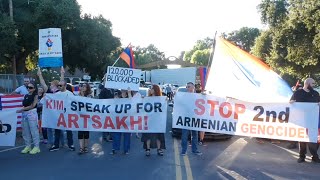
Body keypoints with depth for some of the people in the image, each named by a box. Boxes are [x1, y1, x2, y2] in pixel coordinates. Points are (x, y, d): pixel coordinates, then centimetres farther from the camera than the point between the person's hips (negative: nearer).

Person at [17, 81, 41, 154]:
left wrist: (21, 110, -9)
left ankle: (36, 147, 2)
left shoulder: (35, 96, -4)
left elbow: (32, 106, -10)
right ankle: (28, 146, 22)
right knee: (25, 131, 11)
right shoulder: (26, 95, 15)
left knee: (34, 130, -5)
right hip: (24, 114, 7)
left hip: (32, 113, -7)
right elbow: (24, 105, 15)